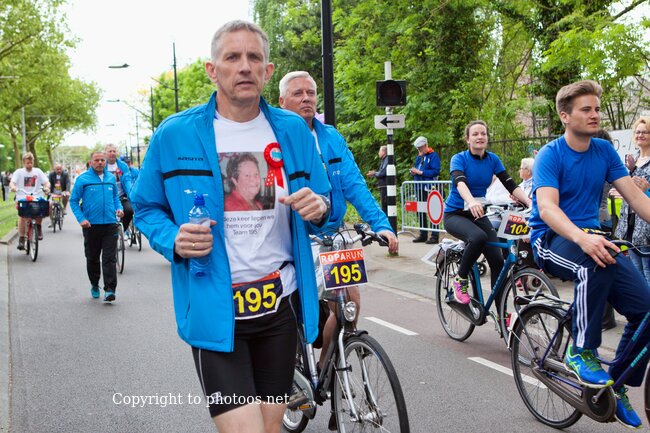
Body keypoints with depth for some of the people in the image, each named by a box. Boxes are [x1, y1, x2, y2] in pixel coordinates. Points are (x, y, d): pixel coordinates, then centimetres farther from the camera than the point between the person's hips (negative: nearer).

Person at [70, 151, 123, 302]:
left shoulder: (111, 178, 10)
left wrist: (119, 208, 3)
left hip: (110, 225, 1)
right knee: (92, 258, 12)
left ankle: (109, 290, -9)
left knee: (110, 258, -6)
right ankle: (94, 285, 31)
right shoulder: (83, 179, -2)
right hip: (91, 225, -1)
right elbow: (73, 201, 1)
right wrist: (81, 219, -11)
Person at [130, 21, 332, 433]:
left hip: (280, 303, 4)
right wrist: (173, 240, -15)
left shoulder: (293, 131, 4)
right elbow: (147, 208, 6)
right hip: (214, 310, -3)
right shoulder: (174, 134, -4)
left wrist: (319, 209, -12)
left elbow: (324, 202, 13)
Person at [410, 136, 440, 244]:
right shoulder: (418, 157, 18)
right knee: (420, 211, 11)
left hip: (429, 188, -8)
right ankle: (423, 235, 19)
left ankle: (434, 236, -3)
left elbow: (435, 171, -16)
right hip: (419, 188, 8)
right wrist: (413, 172, 1)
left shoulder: (433, 155, -6)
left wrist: (420, 172, -18)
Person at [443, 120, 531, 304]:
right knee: (478, 237, -36)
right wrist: (471, 201, -54)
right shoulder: (459, 159, -12)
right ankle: (460, 280, -12)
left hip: (478, 215, 5)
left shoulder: (492, 159, 1)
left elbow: (511, 185, -8)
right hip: (455, 214, -4)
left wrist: (529, 201, -27)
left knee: (497, 260, -10)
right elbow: (460, 182, -33)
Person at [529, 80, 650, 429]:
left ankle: (618, 386, 7)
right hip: (552, 240, -5)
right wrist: (581, 238, -43)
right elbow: (547, 208, -24)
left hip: (591, 237, 5)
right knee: (596, 264, -39)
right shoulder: (550, 155, -10)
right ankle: (581, 351, -21)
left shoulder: (604, 151, 6)